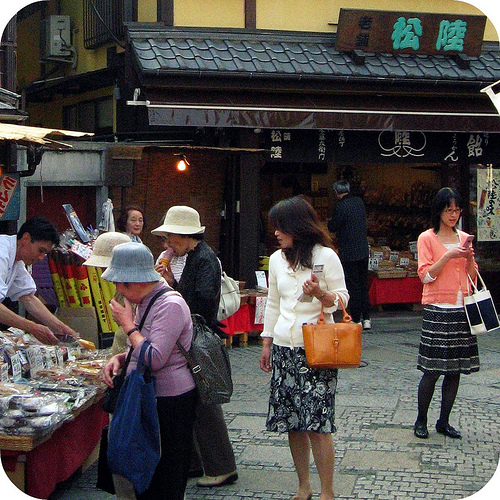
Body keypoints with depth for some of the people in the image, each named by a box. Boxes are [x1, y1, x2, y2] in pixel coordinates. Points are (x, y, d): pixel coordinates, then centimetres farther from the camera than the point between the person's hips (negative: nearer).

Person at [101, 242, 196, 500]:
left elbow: (155, 358, -26)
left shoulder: (170, 305, -19)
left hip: (170, 401, -10)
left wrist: (128, 324, -16)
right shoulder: (144, 302, 12)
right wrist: (118, 358, 4)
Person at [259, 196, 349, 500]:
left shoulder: (325, 256, -3)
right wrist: (267, 343, 17)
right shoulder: (277, 259, 14)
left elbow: (342, 297, 0)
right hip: (284, 347, 5)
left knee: (317, 423, -9)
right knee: (292, 423, 5)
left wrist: (321, 295, -20)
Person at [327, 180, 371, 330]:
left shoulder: (341, 206, -16)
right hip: (363, 250, 7)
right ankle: (366, 319, 16)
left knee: (353, 286, 0)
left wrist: (330, 222, 11)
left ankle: (356, 320, 3)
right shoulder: (359, 202, 6)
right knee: (363, 285, 13)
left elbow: (333, 228, -12)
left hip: (349, 252, -7)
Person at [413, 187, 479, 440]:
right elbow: (425, 275, -7)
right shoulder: (427, 238, 0)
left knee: (455, 370, 6)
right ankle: (421, 420, 10)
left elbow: (472, 277, 15)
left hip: (462, 310, 5)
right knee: (432, 370, -5)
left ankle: (444, 421, 16)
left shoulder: (464, 238, 14)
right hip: (437, 309, -5)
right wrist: (448, 256, -15)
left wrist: (469, 259, -4)